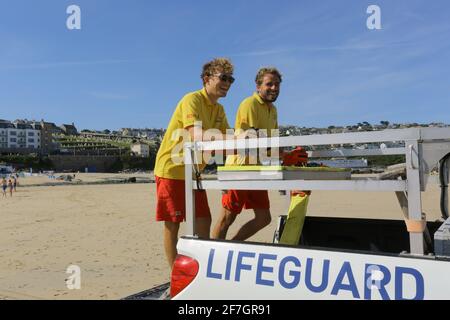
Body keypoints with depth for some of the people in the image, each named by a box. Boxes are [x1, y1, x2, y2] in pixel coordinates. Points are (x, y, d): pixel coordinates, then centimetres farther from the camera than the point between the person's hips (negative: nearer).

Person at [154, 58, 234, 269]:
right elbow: (196, 136, -31)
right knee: (172, 224, 1)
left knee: (203, 221, 7)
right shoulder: (192, 100, -16)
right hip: (171, 170, -8)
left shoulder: (219, 110, 10)